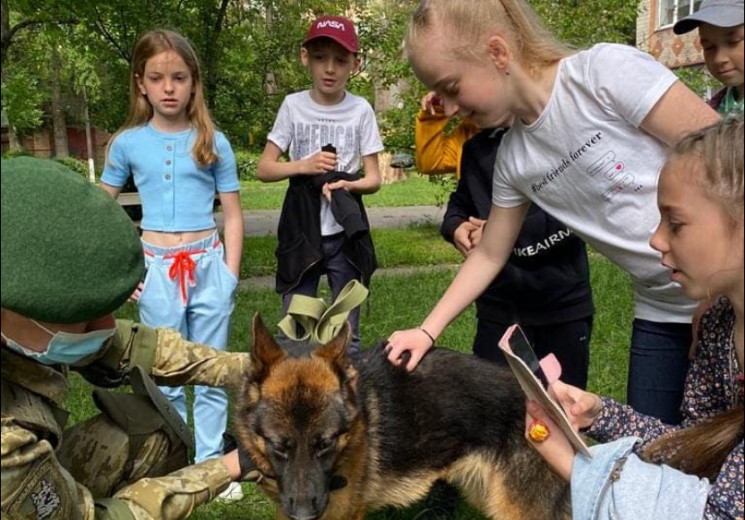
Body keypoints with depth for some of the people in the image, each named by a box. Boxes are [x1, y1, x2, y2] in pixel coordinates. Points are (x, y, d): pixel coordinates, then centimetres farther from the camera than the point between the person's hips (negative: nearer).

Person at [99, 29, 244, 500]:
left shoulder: (213, 142, -1)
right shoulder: (128, 143, 0)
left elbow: (233, 215, 3)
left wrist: (230, 276, -4)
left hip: (208, 265, 0)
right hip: (157, 269, 1)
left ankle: (211, 462, 22)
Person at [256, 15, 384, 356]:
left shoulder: (361, 110, -2)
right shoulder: (293, 106, 0)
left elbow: (374, 178, 1)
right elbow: (264, 169, 2)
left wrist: (349, 185, -21)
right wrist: (304, 166, -15)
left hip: (346, 234, 0)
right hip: (300, 231, 1)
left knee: (346, 333, 7)